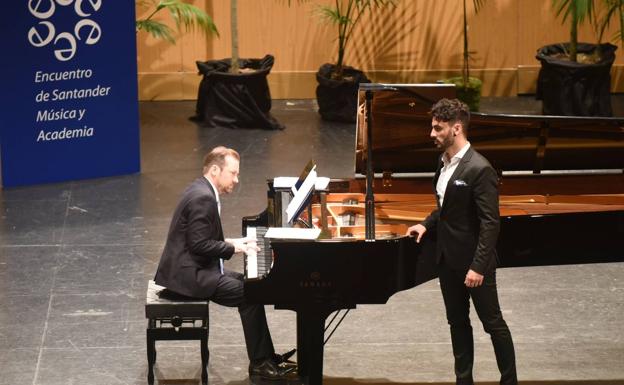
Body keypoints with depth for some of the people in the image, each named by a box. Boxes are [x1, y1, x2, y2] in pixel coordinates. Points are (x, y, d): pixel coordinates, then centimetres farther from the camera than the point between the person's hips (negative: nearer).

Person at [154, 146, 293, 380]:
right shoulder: (203, 198, -20)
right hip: (189, 274, -11)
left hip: (194, 267, 11)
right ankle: (259, 363, -2)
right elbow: (199, 244, -23)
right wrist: (233, 248, -14)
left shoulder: (203, 190, 12)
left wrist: (231, 244, 8)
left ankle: (266, 357, 14)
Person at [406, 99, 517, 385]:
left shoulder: (479, 170, -22)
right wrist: (427, 224, 4)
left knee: (493, 323, 4)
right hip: (447, 257, 9)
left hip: (473, 261, -9)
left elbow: (490, 223, -23)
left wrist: (478, 266, -25)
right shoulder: (445, 161, 5)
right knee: (457, 322, 16)